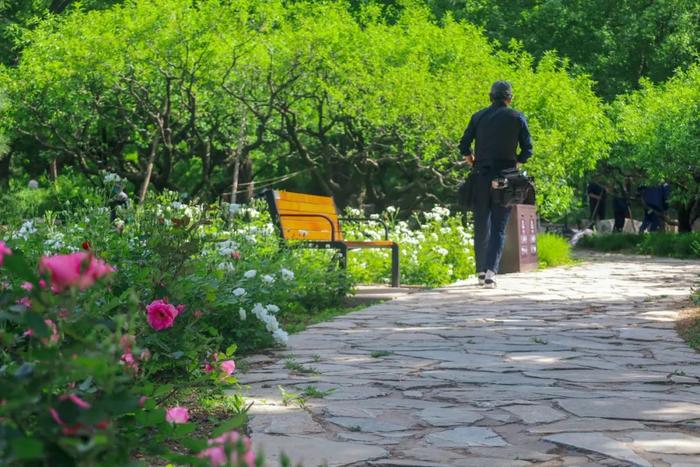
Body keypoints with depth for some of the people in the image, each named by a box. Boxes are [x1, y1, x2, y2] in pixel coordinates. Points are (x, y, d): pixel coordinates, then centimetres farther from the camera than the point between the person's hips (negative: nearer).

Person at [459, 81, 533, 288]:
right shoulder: (517, 118, 1)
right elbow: (527, 149, -1)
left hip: (481, 177, 2)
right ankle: (491, 270, -17)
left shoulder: (478, 117, 4)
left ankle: (481, 271, 17)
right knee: (498, 227, -2)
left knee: (481, 225, 12)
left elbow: (464, 146, 0)